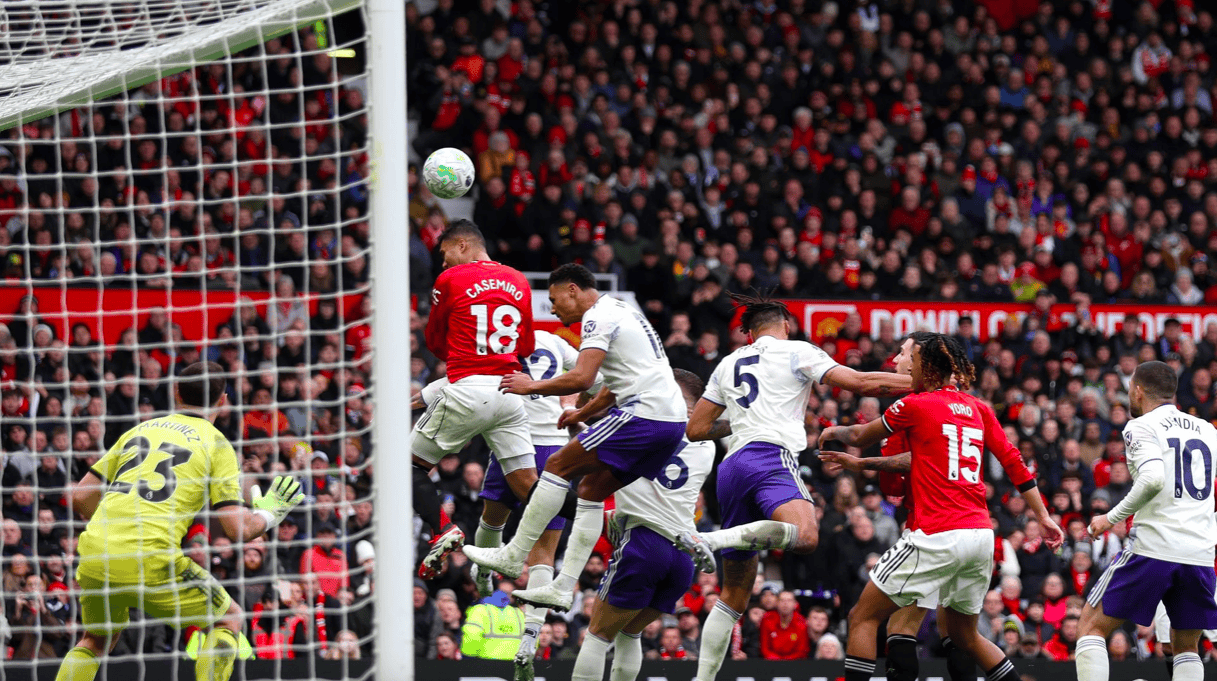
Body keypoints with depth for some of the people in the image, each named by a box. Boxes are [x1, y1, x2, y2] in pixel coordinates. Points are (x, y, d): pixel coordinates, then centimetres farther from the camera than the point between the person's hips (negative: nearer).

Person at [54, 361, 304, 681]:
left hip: (94, 556, 5)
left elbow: (79, 498, 19)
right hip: (151, 560, -5)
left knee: (97, 640, 30)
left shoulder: (139, 430, 20)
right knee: (229, 618, 17)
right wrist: (269, 514, 19)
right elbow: (238, 529, -1)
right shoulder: (216, 443, 6)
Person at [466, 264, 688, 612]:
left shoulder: (598, 317, -7)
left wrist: (532, 386, -5)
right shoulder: (622, 311, 25)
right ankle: (564, 587, 11)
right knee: (591, 490, 14)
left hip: (644, 414, -10)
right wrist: (583, 414, 38)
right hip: (674, 419, 10)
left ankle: (513, 556, 1)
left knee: (559, 466, -3)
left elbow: (582, 378, -19)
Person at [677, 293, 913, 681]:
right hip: (770, 454, -7)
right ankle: (706, 540, -44)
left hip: (732, 469, 7)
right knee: (804, 537, -33)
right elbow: (861, 384, 3)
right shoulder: (796, 352, 11)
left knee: (734, 596, 13)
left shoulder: (728, 365, 26)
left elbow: (696, 429, 26)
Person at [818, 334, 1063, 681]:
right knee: (964, 633, 22)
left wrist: (834, 432, 33)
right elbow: (1014, 463, 12)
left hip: (938, 537, -7)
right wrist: (1044, 517, 16)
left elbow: (861, 437, 12)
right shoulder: (979, 409, 13)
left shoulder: (916, 405, -2)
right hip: (981, 533, 7)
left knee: (863, 618, 1)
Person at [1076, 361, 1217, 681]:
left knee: (1092, 627, 5)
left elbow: (1154, 478, -17)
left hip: (1154, 546, -5)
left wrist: (1111, 518, -9)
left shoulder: (1141, 427, -1)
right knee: (1186, 646, 18)